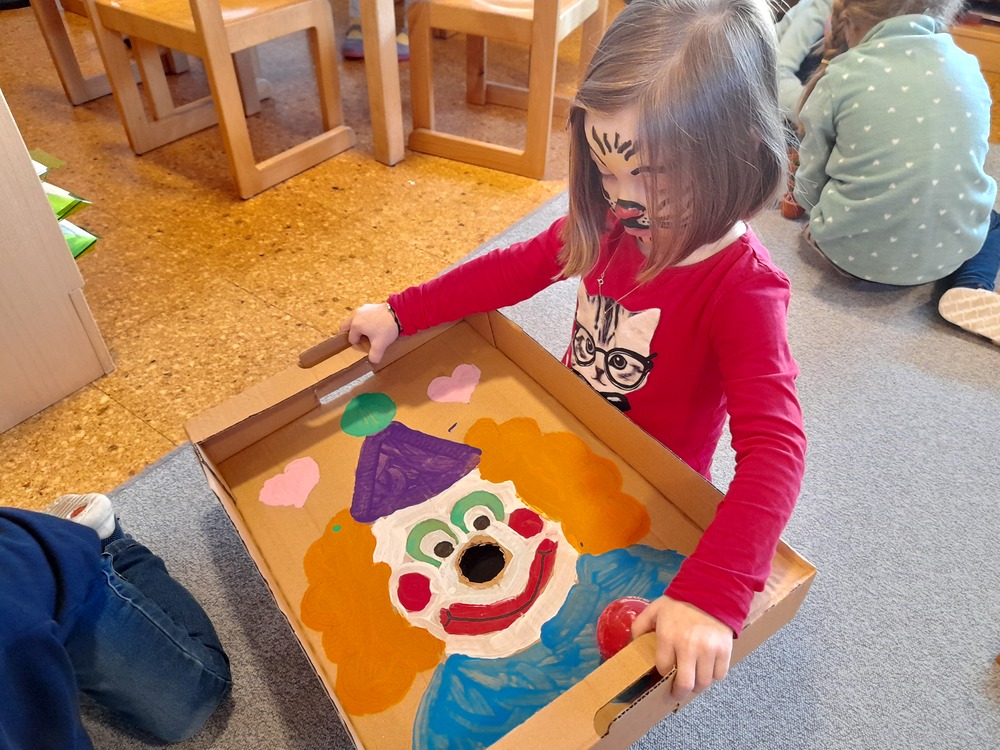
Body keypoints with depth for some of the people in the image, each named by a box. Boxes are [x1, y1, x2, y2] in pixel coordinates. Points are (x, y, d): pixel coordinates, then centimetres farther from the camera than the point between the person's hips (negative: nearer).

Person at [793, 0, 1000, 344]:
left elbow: (809, 184, -1)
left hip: (853, 250, 2)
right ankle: (971, 287, 5)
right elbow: (962, 158, 16)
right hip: (950, 247, -1)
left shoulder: (840, 77, -7)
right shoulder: (968, 67, 4)